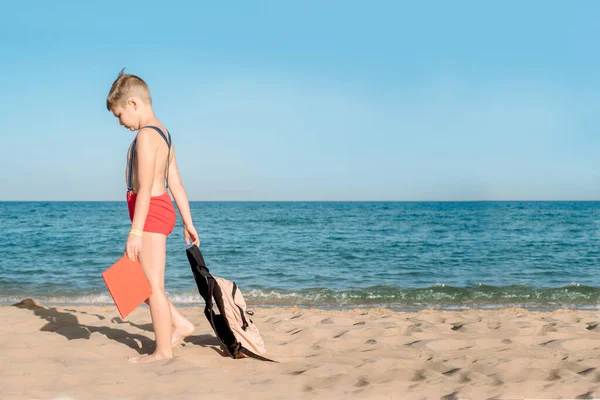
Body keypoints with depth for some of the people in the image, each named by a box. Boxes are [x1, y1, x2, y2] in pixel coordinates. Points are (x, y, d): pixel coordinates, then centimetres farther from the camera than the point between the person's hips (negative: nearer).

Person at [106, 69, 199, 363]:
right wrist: (188, 222, 20)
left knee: (152, 284, -2)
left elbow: (145, 188, -20)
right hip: (161, 210, 10)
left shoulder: (146, 135, -13)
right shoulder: (163, 134, 17)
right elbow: (176, 184, 18)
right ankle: (179, 325, 20)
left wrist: (136, 231, -21)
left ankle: (163, 350, 7)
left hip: (150, 213, -10)